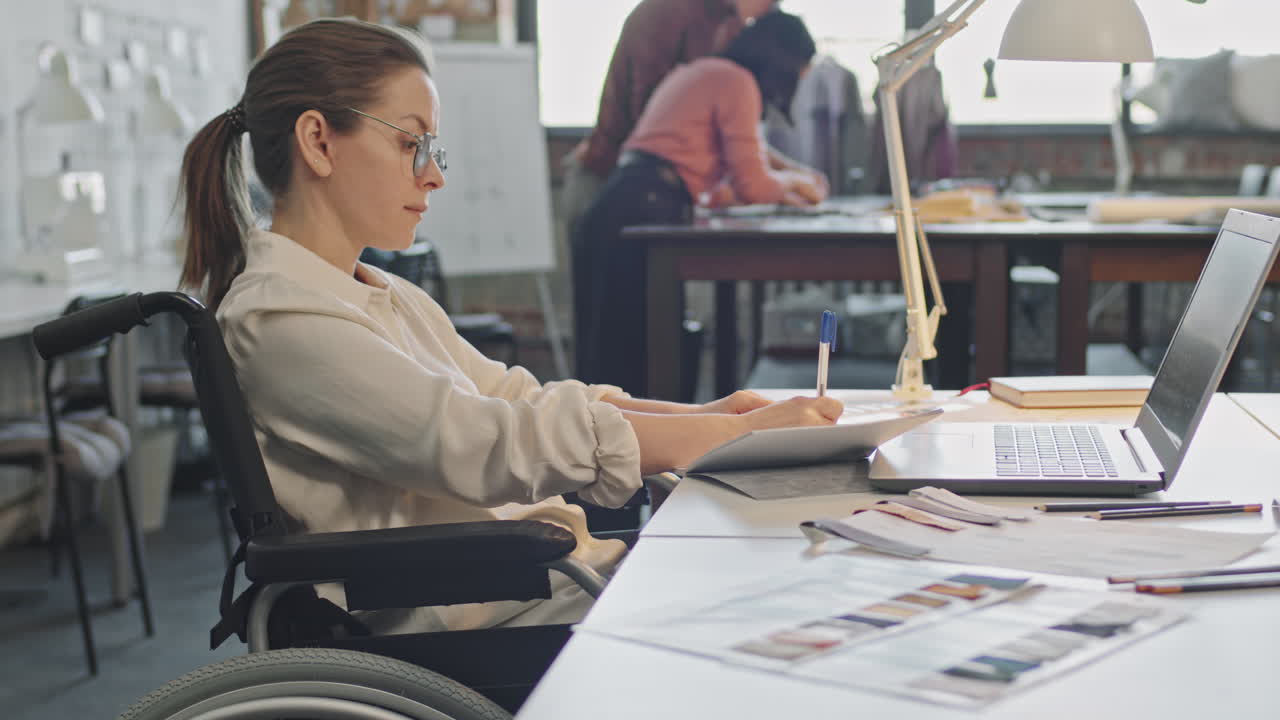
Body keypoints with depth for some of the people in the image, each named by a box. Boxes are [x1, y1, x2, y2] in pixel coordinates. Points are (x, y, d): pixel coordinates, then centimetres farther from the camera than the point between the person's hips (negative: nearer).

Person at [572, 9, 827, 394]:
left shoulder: (699, 73, 27)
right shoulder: (737, 81, -3)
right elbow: (750, 183, -5)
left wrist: (781, 187, 24)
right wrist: (789, 183, 17)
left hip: (605, 217, 9)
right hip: (644, 214, -9)